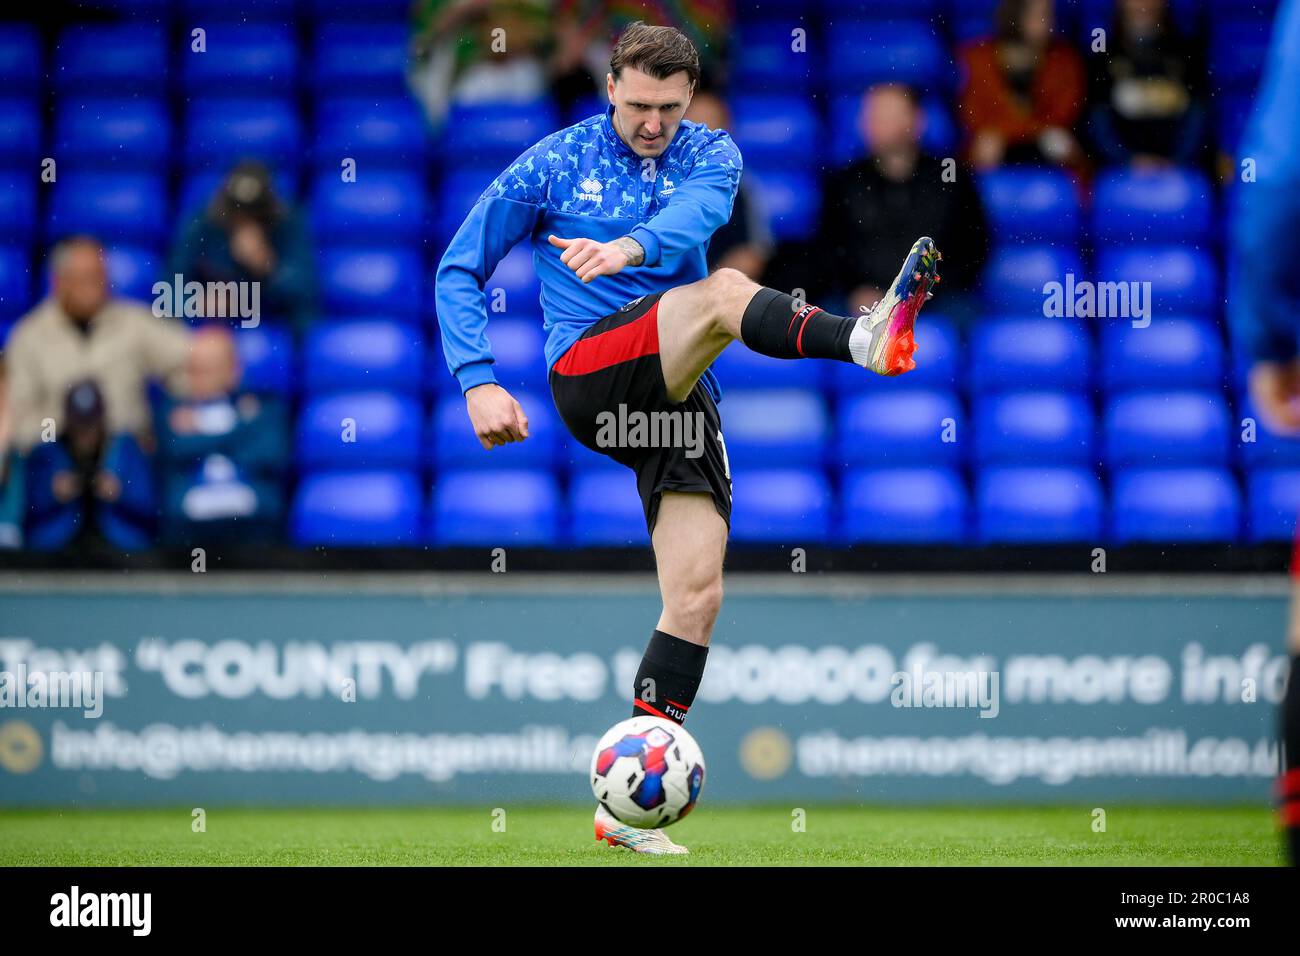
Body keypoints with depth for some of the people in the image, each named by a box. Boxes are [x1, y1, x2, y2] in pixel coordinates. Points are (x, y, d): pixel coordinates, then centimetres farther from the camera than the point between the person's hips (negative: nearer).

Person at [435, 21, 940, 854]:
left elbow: (697, 213, -15)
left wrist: (628, 248, -38)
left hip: (677, 396, 4)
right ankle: (863, 339, -60)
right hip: (589, 371, -4)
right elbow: (460, 270, 11)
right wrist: (478, 382, -2)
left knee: (698, 591, -8)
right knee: (724, 290, -30)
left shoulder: (709, 153, 9)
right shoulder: (553, 165, 6)